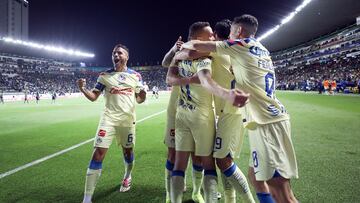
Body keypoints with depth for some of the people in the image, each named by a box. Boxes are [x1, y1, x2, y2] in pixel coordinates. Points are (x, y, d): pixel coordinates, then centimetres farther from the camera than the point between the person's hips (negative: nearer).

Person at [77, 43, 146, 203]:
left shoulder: (135, 76, 5)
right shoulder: (104, 75, 3)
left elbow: (139, 100, 9)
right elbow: (93, 97, 2)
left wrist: (142, 95, -14)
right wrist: (82, 89, -17)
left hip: (128, 119, 2)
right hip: (109, 118, -1)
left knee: (128, 150, 15)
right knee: (98, 153, -10)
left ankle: (127, 177, 48)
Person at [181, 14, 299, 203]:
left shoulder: (241, 45, -5)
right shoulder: (262, 50, 18)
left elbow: (196, 46, -1)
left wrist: (184, 45, 19)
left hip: (267, 123, -9)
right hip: (272, 118, 9)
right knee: (255, 175, 19)